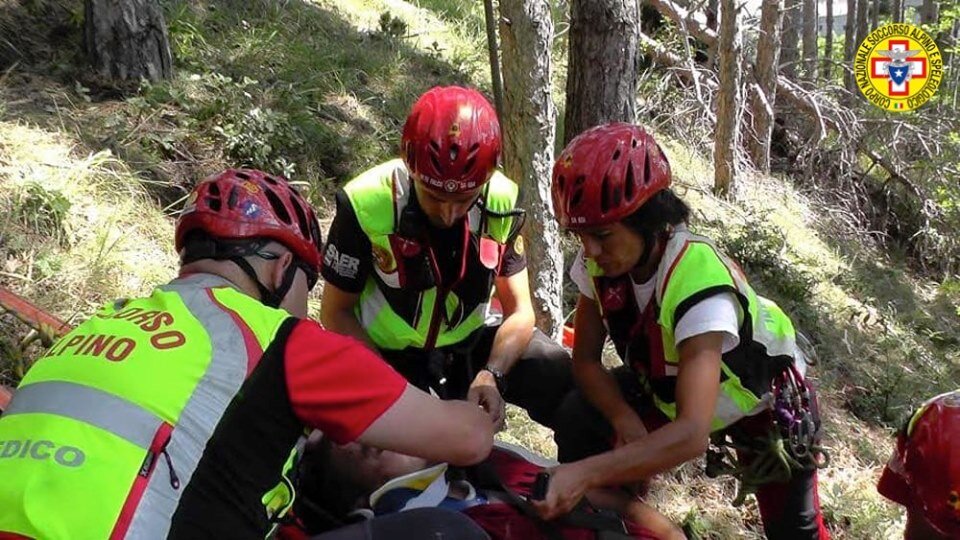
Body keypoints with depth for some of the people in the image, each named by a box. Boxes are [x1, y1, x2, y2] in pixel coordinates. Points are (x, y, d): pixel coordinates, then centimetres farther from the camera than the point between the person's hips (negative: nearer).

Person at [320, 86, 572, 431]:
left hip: (470, 344, 2)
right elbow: (336, 314, -12)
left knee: (573, 386, -16)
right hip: (388, 356, -2)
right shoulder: (365, 203, -24)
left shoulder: (501, 201, -16)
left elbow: (519, 310, -9)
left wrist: (492, 374, -28)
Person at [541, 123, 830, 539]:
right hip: (667, 387, 4)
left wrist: (585, 473, -58)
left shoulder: (699, 282, -41)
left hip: (762, 400, -4)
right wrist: (626, 421, -30)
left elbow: (691, 434, -49)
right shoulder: (600, 262, -24)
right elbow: (586, 360, -12)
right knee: (578, 423, -18)